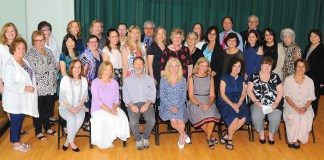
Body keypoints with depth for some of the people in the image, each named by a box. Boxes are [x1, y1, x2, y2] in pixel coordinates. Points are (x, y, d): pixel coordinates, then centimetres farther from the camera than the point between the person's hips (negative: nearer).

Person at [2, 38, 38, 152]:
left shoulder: (24, 61, 7)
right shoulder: (10, 65, -20)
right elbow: (9, 84, -25)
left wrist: (32, 89, 8)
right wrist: (25, 88, -23)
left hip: (23, 98, 8)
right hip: (15, 99, -8)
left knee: (20, 120, 18)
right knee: (15, 121, 6)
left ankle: (18, 141, 32)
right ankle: (16, 144, 22)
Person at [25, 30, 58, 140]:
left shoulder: (48, 52, 10)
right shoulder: (30, 55, -11)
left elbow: (54, 67, 14)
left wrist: (55, 81, 9)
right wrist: (35, 86, -18)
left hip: (51, 87, 6)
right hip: (39, 89, -6)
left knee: (48, 108, 17)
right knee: (39, 110, 8)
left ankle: (47, 127, 35)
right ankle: (38, 131, 24)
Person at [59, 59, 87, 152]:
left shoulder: (84, 80, 4)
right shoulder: (65, 79, -5)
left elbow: (85, 96, 5)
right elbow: (62, 96, -6)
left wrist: (79, 107, -11)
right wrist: (70, 108, -16)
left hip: (79, 107, 2)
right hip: (65, 107, -2)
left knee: (80, 119, -30)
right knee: (72, 119, -32)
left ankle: (68, 140, -10)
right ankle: (71, 142, -9)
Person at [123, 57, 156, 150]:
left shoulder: (149, 79, 11)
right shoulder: (128, 80, 9)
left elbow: (152, 95, 5)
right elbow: (125, 97, 5)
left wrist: (147, 104, -13)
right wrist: (131, 105, -13)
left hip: (146, 103, 1)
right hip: (133, 104, -1)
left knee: (152, 121, -26)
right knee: (133, 122, -28)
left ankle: (145, 138, 2)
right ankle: (138, 140, 0)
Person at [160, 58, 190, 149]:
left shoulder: (183, 80, 5)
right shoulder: (163, 80, 2)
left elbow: (184, 96, 2)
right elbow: (162, 96, -1)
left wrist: (177, 106, -13)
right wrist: (170, 107, -13)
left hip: (179, 105, 1)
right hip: (167, 105, 0)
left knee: (180, 120, -26)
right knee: (173, 121, -27)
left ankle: (181, 137, 6)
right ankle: (184, 134, 4)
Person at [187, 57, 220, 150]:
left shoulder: (210, 78, 11)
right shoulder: (192, 78, 3)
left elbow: (212, 95, 7)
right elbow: (191, 96, -2)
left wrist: (208, 104, -14)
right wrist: (200, 105, -18)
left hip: (208, 103, 2)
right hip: (195, 103, -2)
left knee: (211, 115, -31)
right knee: (201, 117, -33)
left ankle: (208, 138, -10)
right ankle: (210, 135, -6)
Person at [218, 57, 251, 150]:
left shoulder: (242, 79, 13)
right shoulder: (225, 78, -1)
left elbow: (243, 93, 7)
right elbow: (222, 94, -6)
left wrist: (238, 104, -11)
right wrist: (232, 105, -17)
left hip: (238, 102, 4)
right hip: (226, 102, -4)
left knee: (244, 117, -26)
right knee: (234, 118, -31)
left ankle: (227, 136, -10)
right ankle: (229, 139, -8)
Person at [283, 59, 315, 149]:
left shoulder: (309, 81, 6)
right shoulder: (288, 80, -1)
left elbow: (310, 98, 5)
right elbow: (287, 96, -5)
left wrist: (305, 107, -16)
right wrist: (296, 107, -19)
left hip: (305, 106, 2)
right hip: (291, 105, -2)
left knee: (306, 117, -30)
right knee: (295, 117, -33)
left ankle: (296, 139, -14)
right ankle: (292, 139, -15)